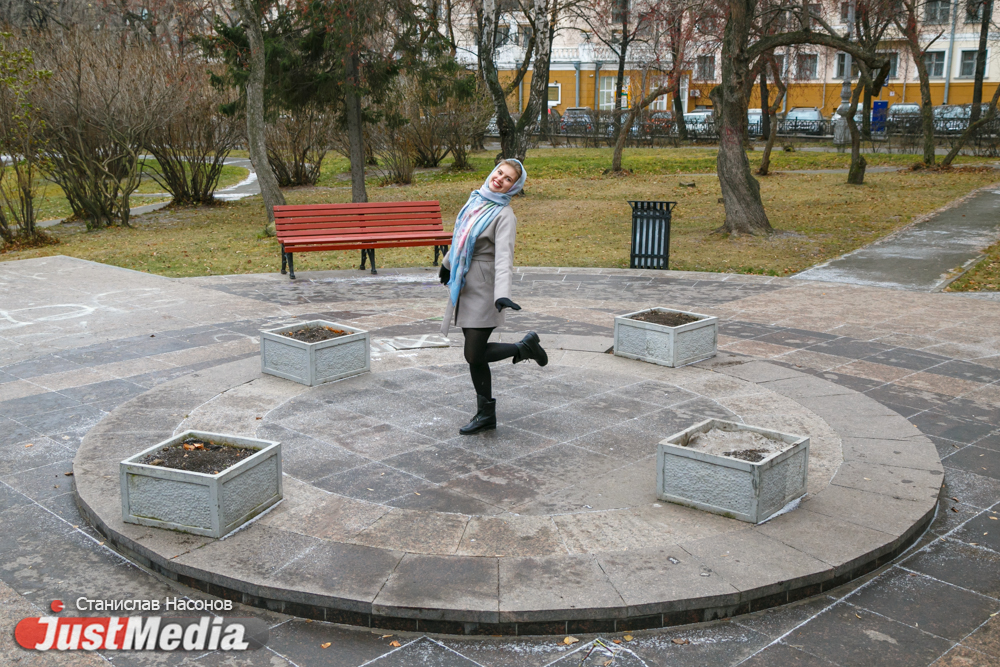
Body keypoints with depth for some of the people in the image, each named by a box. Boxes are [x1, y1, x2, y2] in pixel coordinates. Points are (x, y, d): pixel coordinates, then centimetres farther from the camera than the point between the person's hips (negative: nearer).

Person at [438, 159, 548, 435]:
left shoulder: (504, 215, -15)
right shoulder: (476, 199, 8)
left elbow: (504, 256, -28)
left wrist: (502, 294, -41)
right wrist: (448, 262, 37)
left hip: (483, 289, -7)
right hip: (463, 285, 7)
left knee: (475, 356, -7)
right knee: (474, 355, 10)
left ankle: (525, 347, 16)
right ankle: (486, 414, 21)